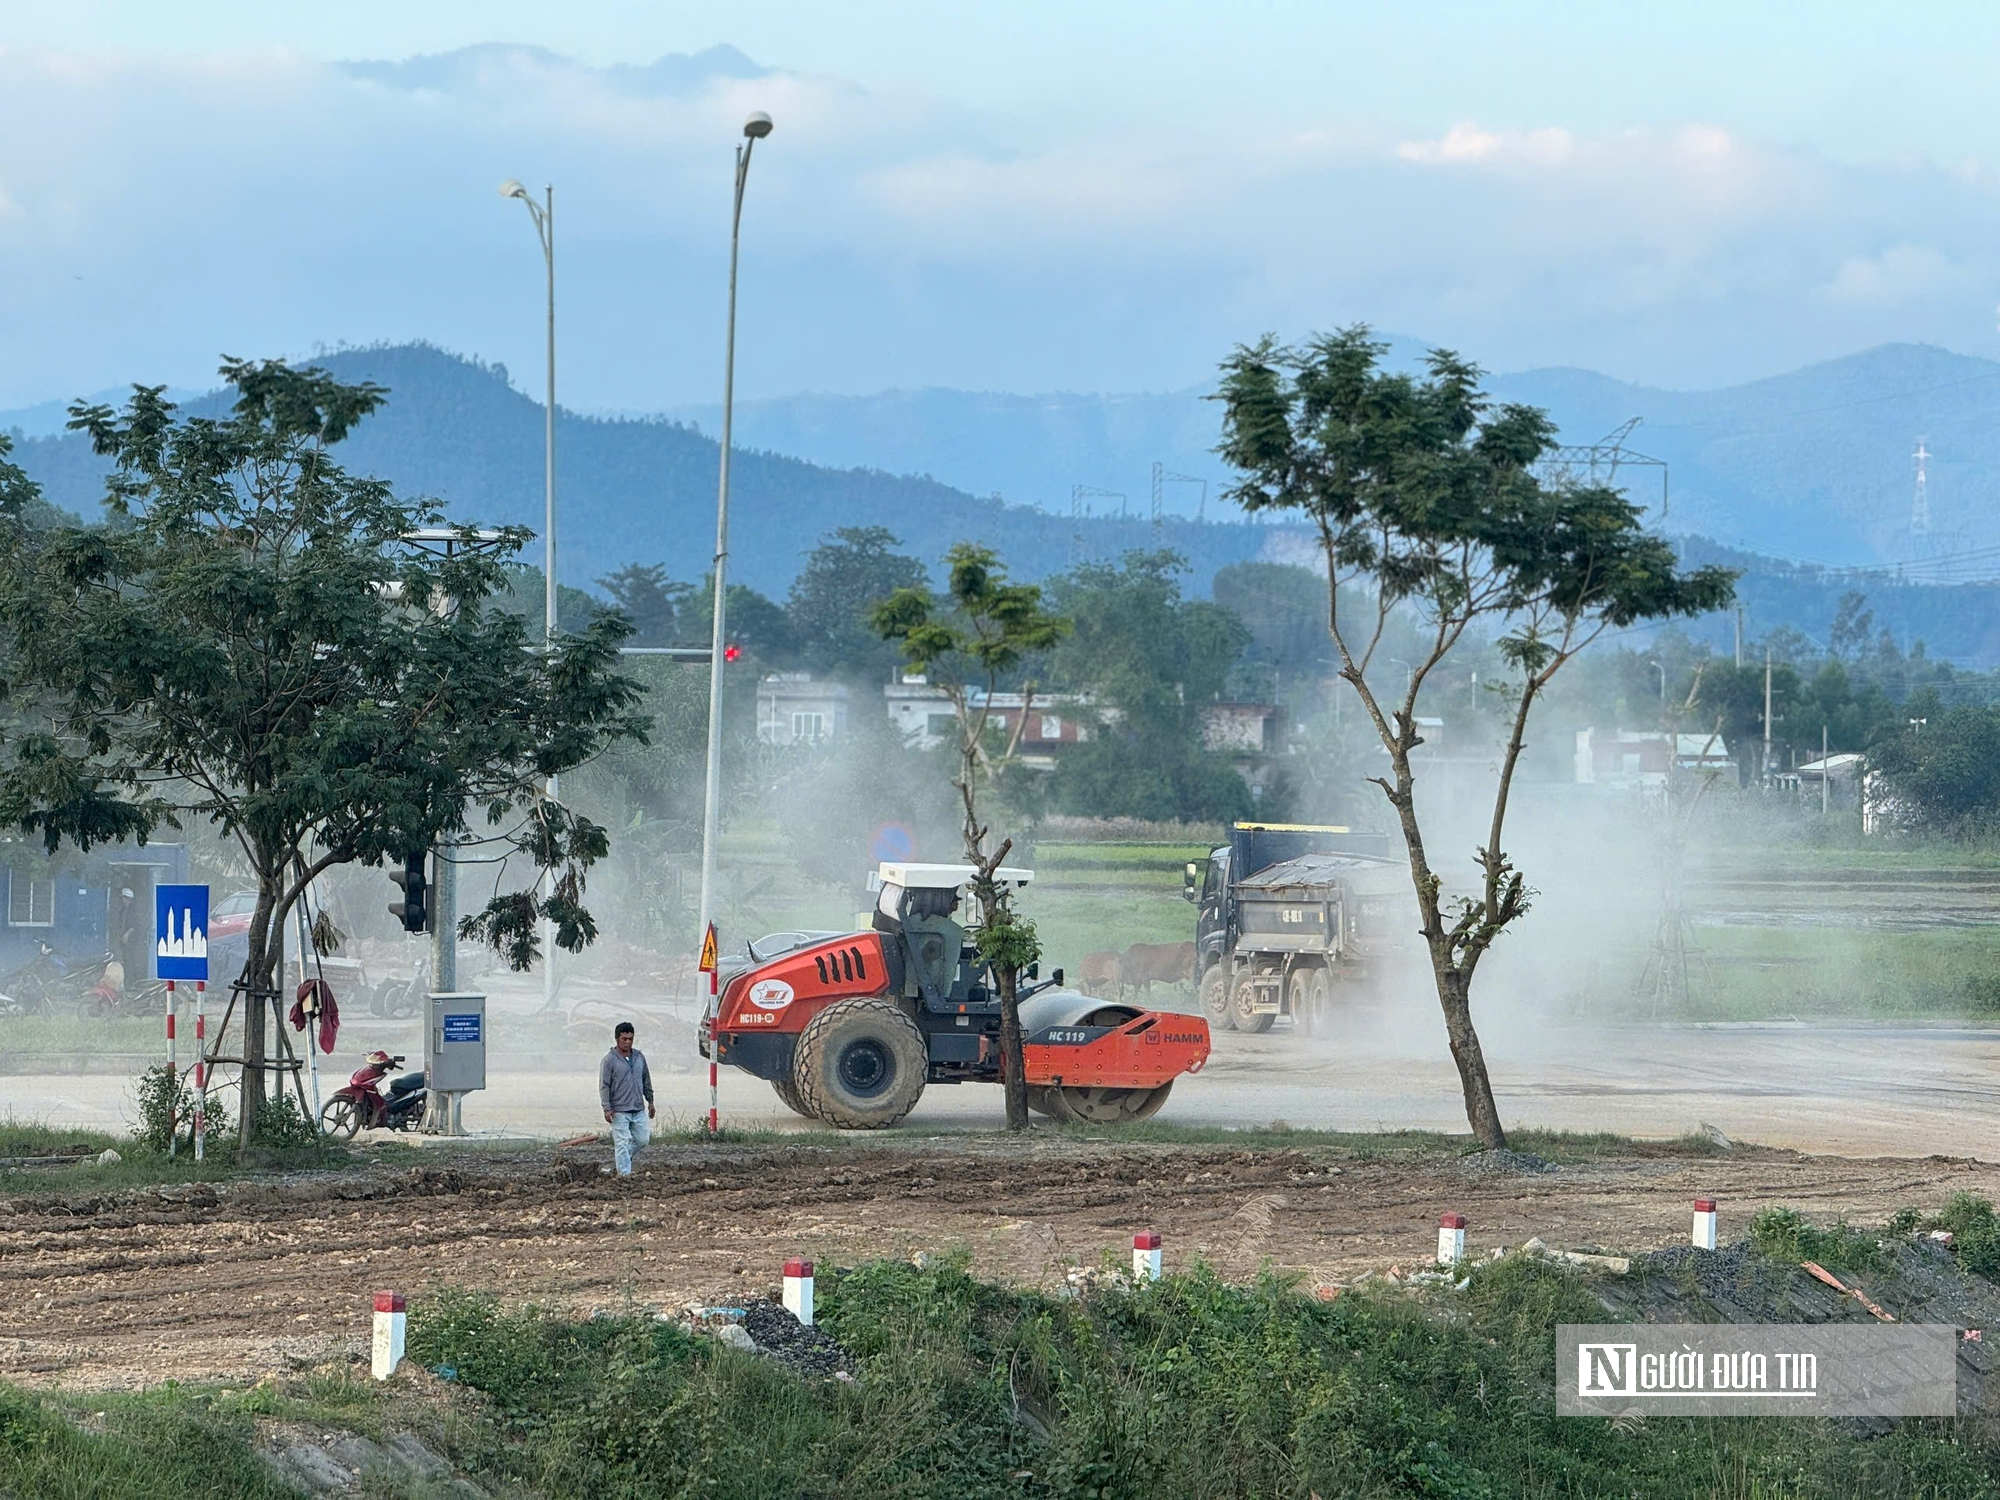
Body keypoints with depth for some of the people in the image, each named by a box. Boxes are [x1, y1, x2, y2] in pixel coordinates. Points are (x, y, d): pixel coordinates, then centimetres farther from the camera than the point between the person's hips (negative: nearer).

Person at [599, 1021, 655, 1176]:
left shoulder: (639, 1057, 9)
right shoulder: (609, 1060, -7)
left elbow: (646, 1080, 19)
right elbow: (604, 1086, -8)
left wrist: (650, 1101, 18)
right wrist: (607, 1108, -15)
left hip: (639, 1109, 6)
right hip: (619, 1110, -6)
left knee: (642, 1139, 9)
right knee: (622, 1142, -5)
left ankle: (618, 1154, 30)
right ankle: (624, 1173, 0)